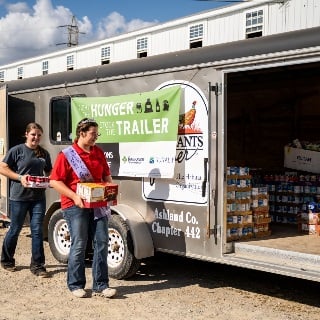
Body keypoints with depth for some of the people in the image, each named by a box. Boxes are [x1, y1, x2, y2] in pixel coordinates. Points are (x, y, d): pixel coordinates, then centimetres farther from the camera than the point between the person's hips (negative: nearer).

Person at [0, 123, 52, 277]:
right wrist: (20, 177, -17)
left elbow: (49, 172, 19)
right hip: (19, 196, -3)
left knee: (37, 231, 2)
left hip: (39, 197, 4)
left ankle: (37, 265, 9)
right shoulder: (17, 150, -3)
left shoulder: (44, 153, 10)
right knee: (15, 230, 8)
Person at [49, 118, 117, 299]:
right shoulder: (67, 155, -5)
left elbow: (106, 176, 21)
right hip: (75, 206, -5)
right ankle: (76, 285, 13)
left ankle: (101, 285, 10)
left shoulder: (99, 152, 12)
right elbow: (55, 181, -9)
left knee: (102, 243, 3)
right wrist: (75, 196, -18)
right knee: (79, 245, -2)